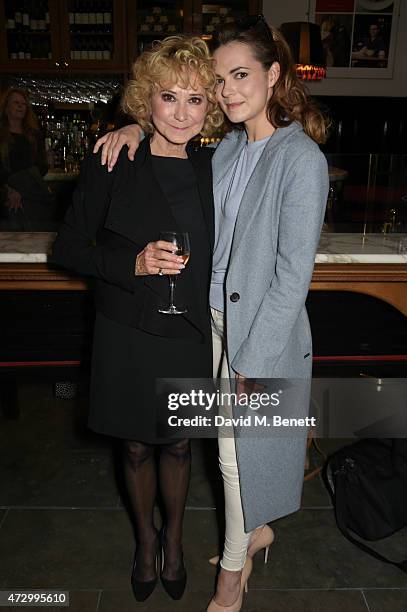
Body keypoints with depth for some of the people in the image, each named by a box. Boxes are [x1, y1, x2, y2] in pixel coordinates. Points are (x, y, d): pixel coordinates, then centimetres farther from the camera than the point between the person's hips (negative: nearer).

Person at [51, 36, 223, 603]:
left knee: (178, 446, 19)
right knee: (137, 449, 17)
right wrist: (132, 263, -21)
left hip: (188, 337, 2)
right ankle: (146, 536, 46)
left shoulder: (210, 167, 0)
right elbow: (67, 248, -6)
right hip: (128, 338, -2)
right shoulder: (111, 166, -11)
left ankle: (174, 536, 46)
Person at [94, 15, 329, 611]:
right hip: (217, 316, 6)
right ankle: (256, 530, 49)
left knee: (239, 452, 10)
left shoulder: (302, 159, -18)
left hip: (265, 328, -6)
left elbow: (292, 275, -20)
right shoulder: (228, 146, 3)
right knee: (234, 445, 21)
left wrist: (254, 357, -17)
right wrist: (137, 128, 3)